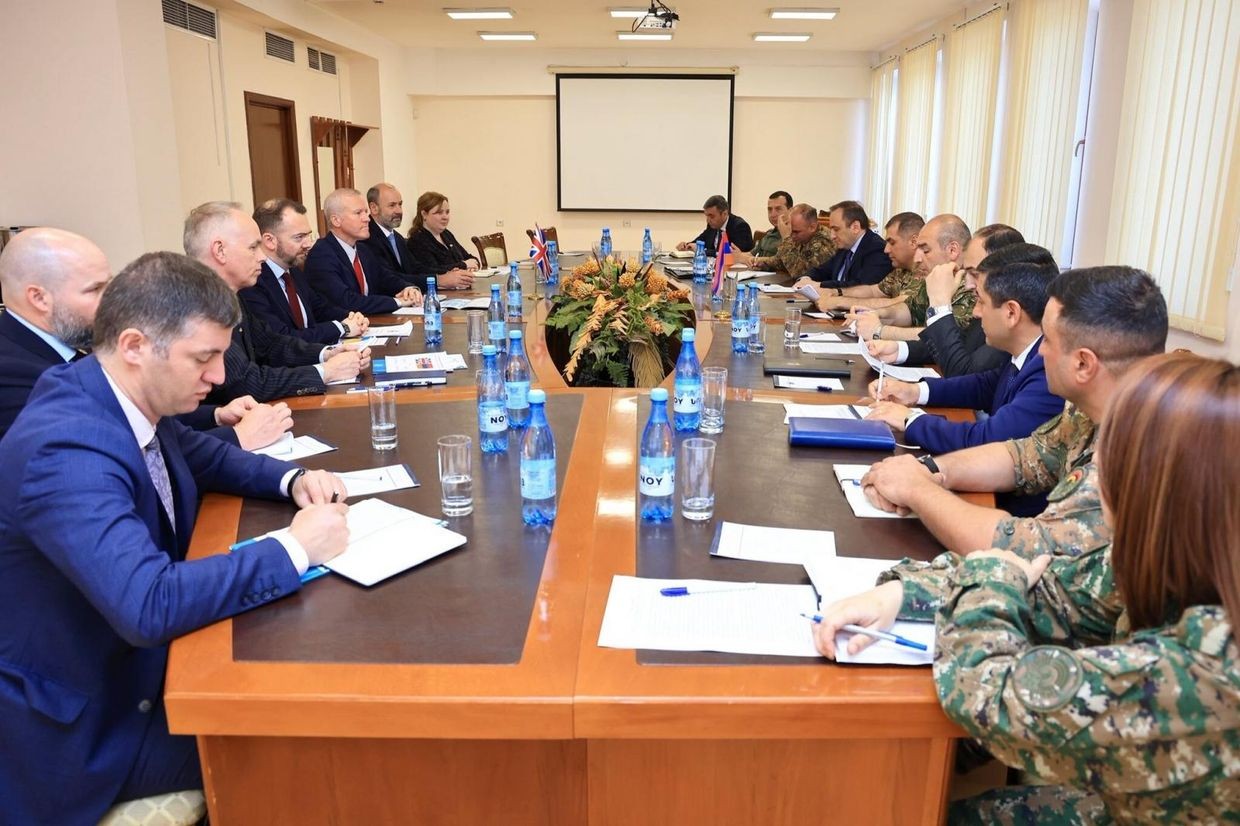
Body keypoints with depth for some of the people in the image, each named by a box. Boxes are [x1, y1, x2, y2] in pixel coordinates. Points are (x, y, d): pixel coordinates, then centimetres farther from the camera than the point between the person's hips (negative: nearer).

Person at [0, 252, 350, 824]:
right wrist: (294, 549, -30)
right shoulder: (65, 451, -32)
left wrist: (291, 480, -4)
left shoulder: (127, 398, -5)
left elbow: (201, 457, 15)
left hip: (133, 658, 8)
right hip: (84, 728, -8)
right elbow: (150, 606, -40)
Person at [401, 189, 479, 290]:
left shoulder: (446, 234, 20)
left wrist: (472, 262, -3)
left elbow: (468, 257, 24)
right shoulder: (417, 241, -6)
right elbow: (433, 273, -19)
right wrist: (463, 265, -7)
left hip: (464, 290, 9)